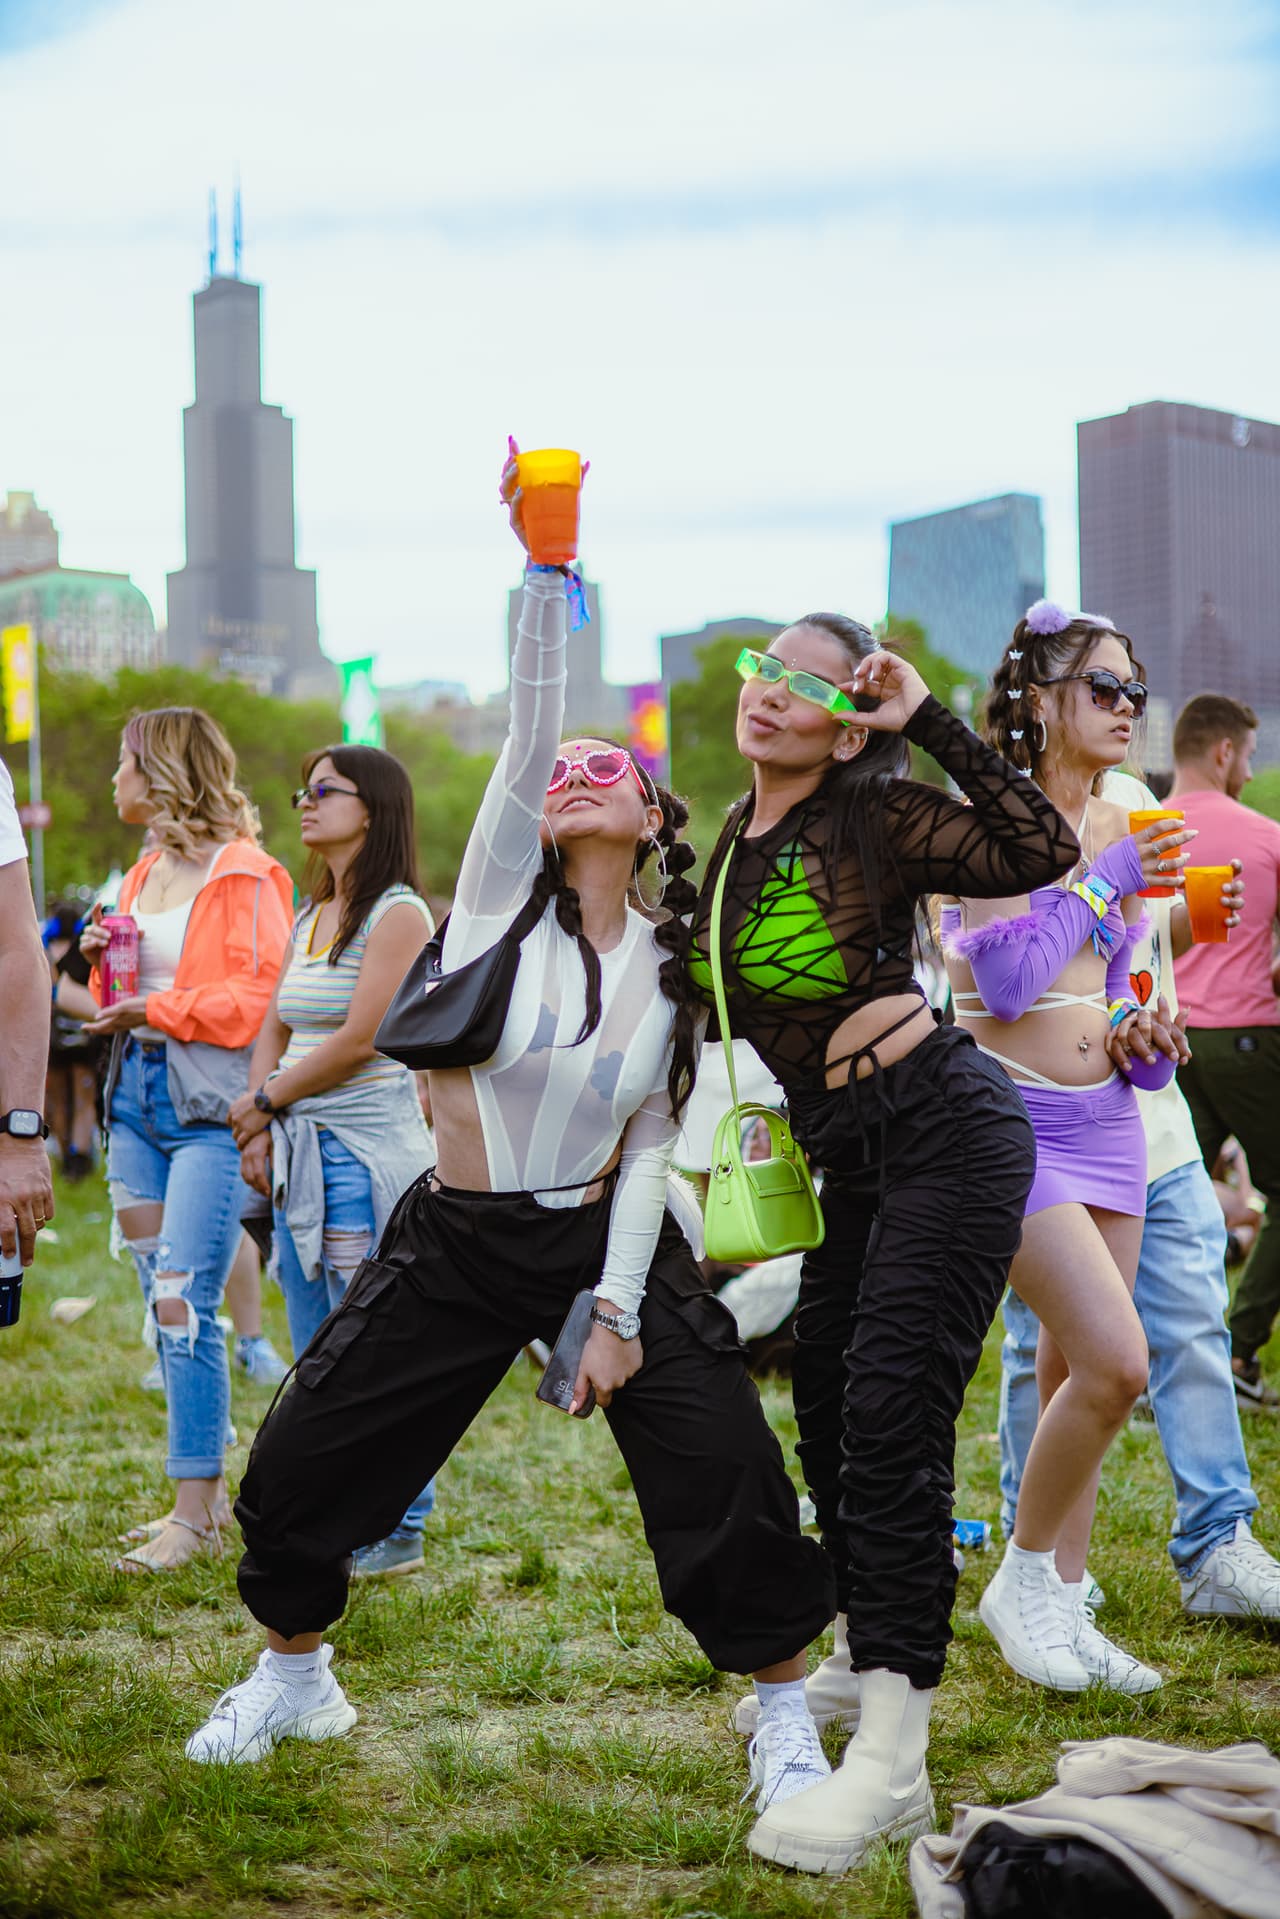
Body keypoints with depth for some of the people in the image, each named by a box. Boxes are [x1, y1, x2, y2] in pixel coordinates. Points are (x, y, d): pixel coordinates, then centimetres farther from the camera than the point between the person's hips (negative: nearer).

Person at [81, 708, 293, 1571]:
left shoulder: (243, 876, -9)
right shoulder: (145, 874, 17)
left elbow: (261, 1001, -16)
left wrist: (155, 1009, -16)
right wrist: (108, 968, 4)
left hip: (211, 1109, -8)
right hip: (137, 1097, 8)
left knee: (185, 1305, -11)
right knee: (164, 1305, 10)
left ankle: (193, 1516, -6)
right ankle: (209, 1490, 19)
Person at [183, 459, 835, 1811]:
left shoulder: (670, 965, 0)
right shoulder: (501, 895, -4)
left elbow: (652, 1144, -2)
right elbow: (526, 726, -17)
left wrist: (618, 1310, -11)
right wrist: (544, 567, -27)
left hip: (606, 1240, 0)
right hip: (459, 1243, 0)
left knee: (729, 1478, -14)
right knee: (299, 1469, 3)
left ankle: (786, 1717, 6)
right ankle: (291, 1678, 30)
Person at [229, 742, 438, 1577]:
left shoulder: (398, 914, -9)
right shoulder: (312, 919, 17)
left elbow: (359, 1039, -15)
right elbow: (274, 1032, 16)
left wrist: (265, 1103, -5)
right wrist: (259, 1130, 1)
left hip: (369, 1150, -8)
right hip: (301, 1154, 8)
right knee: (318, 1358, 11)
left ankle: (395, 1532, 3)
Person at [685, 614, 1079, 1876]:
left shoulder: (878, 822, -11)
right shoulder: (733, 845, 11)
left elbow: (1041, 852, -24)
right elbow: (734, 1013, 21)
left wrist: (930, 722, -22)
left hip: (948, 1133, -8)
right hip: (853, 1158, 8)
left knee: (890, 1415, -15)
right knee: (825, 1393, 16)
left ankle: (891, 1763, -15)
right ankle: (863, 1657, 39)